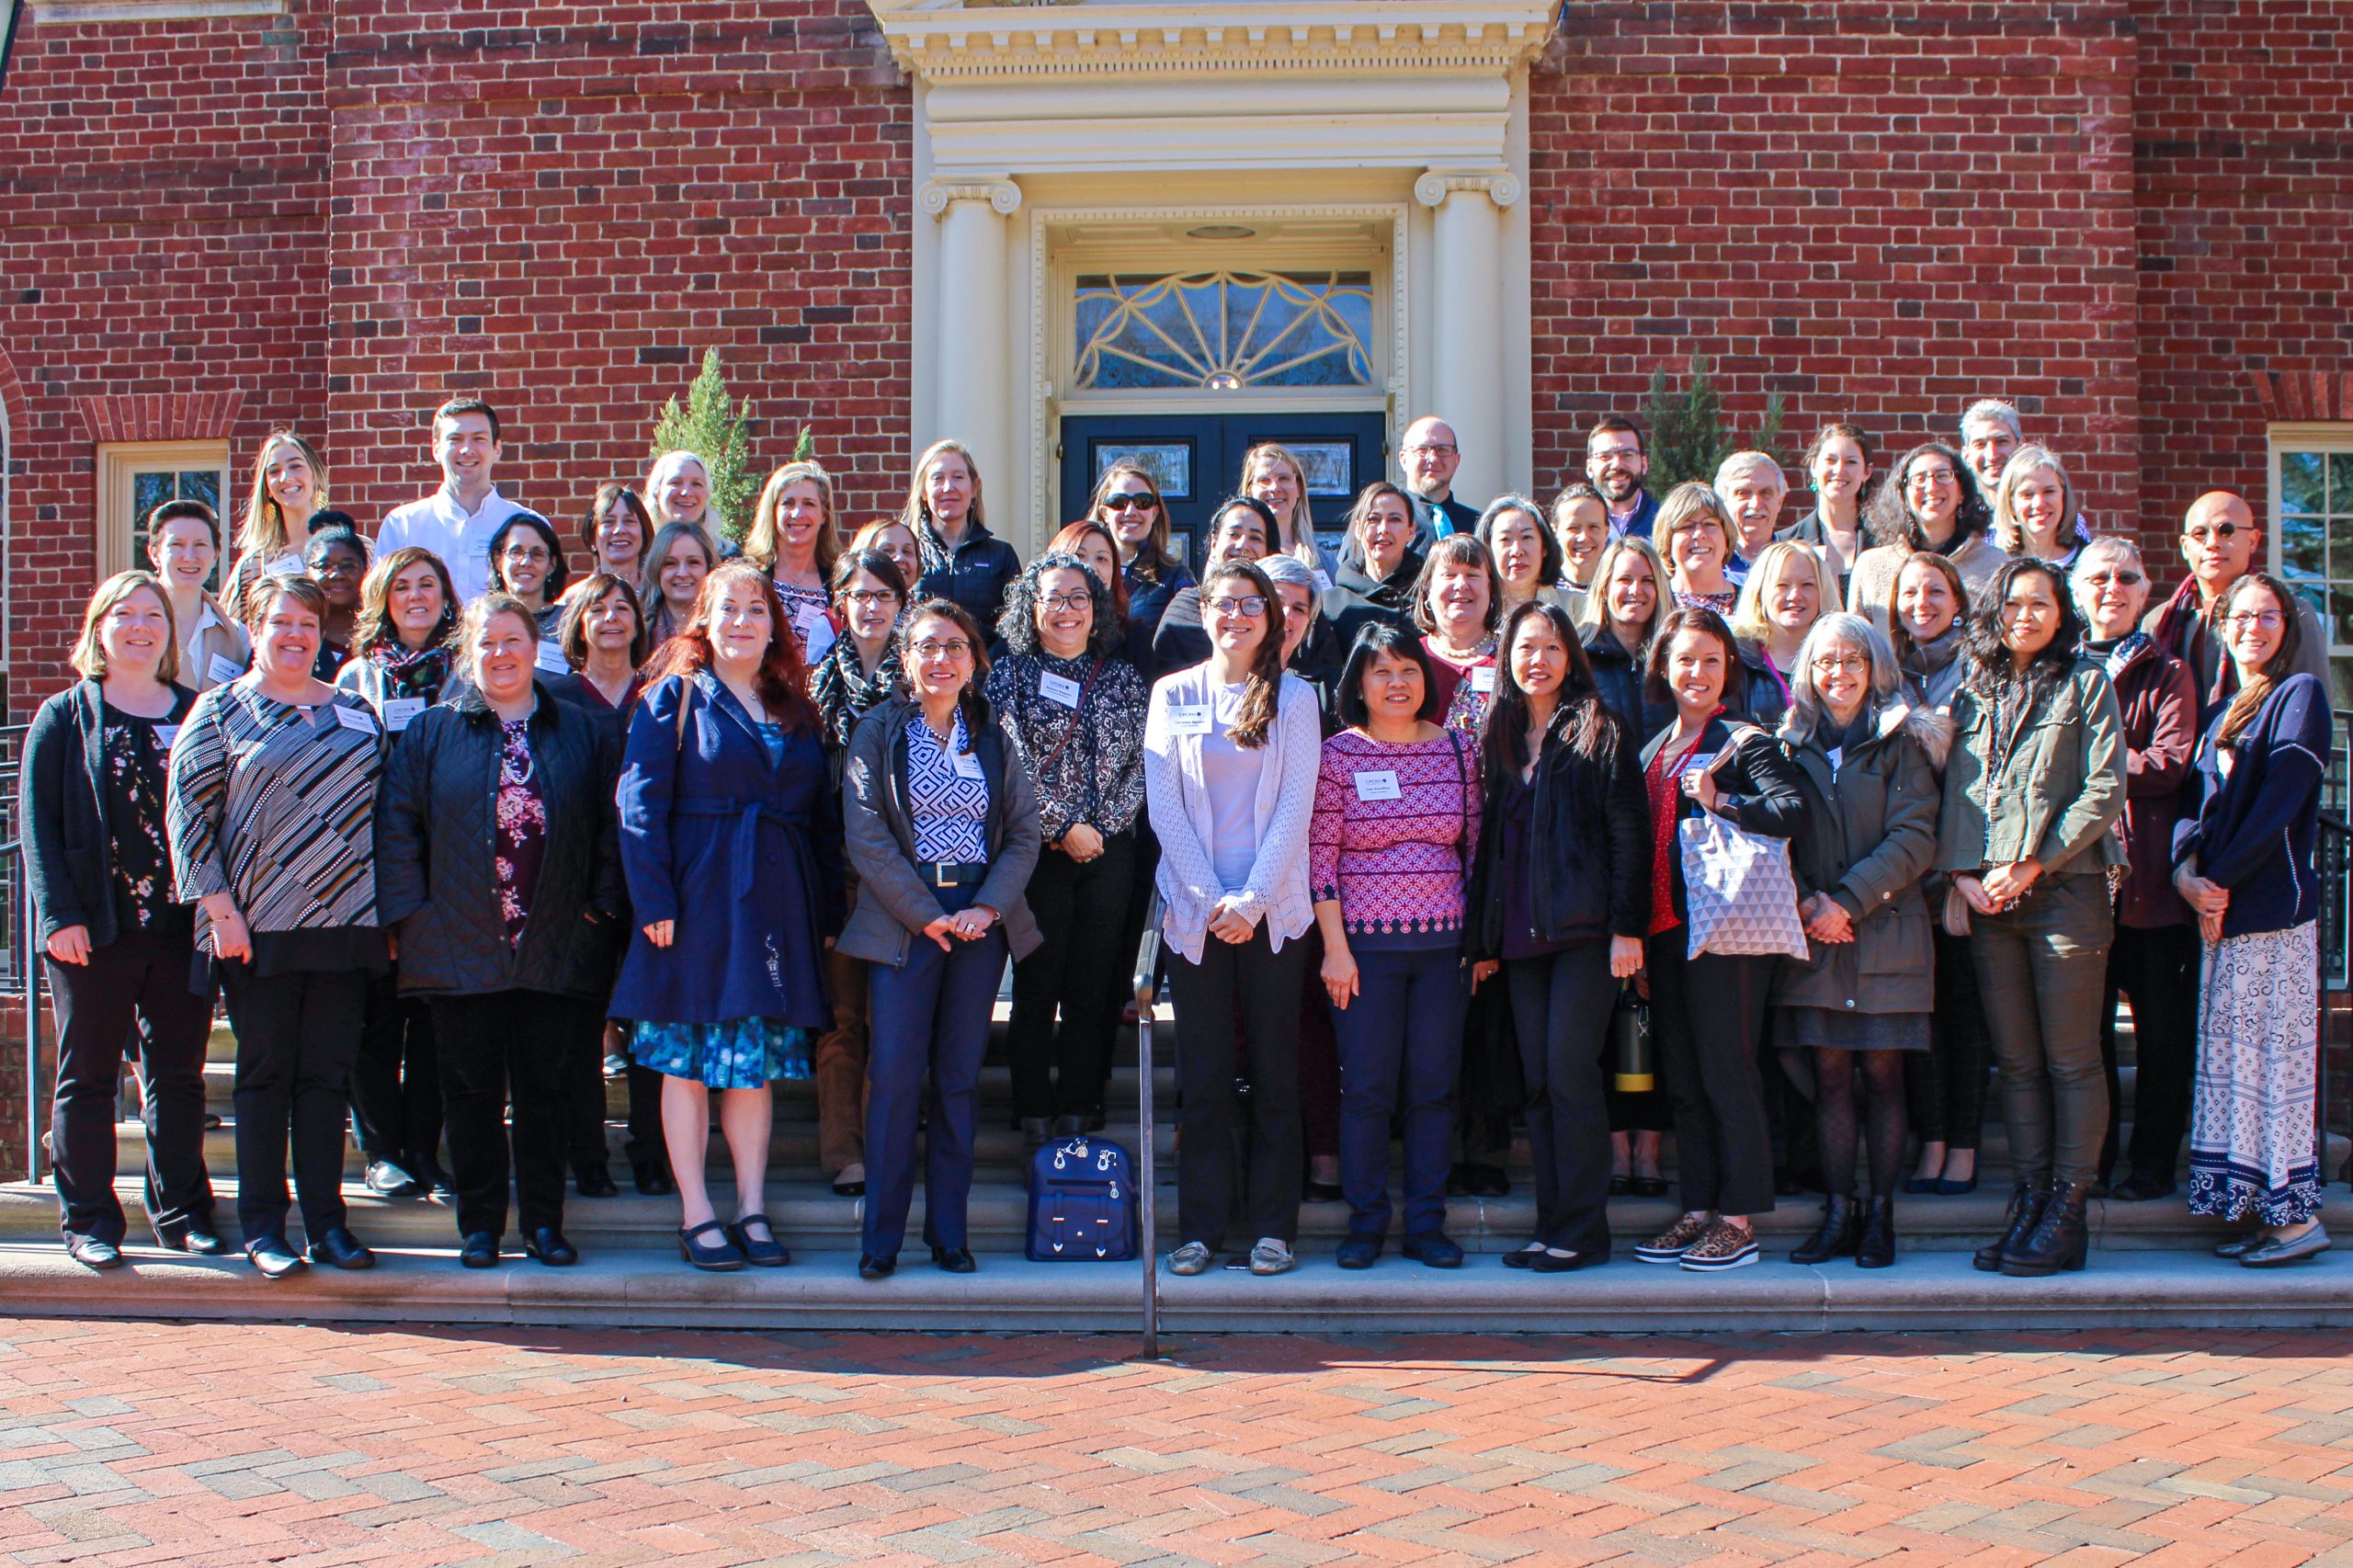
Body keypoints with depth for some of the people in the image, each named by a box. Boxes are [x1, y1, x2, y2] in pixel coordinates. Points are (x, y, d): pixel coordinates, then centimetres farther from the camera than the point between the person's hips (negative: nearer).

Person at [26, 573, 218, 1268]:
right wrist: (60, 913, -12)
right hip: (94, 930, -2)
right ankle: (88, 1219, 15)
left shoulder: (197, 715, 9)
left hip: (181, 926, 2)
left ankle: (180, 1211, 19)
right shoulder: (64, 717, 2)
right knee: (87, 1079, 5)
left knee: (179, 1077, 9)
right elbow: (37, 822, -2)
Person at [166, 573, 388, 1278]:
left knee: (327, 1074, 6)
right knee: (265, 1074, 3)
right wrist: (219, 907, -10)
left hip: (345, 923, 3)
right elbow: (188, 811, -3)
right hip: (259, 927, -3)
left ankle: (326, 1220, 12)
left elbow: (382, 808, 16)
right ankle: (263, 1227, 11)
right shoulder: (220, 710, 1)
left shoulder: (353, 711, 12)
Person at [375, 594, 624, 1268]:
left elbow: (609, 825, 7)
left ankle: (544, 1223, 14)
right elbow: (397, 824, 2)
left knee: (545, 1090, 6)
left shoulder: (580, 733, 9)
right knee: (471, 1092, 4)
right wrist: (409, 909, -5)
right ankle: (480, 1225, 13)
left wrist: (601, 905, -2)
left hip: (554, 950, 1)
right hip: (461, 946, 0)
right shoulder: (432, 732, 6)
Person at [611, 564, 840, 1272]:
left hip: (776, 906, 4)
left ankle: (752, 1211, 12)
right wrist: (653, 901, -14)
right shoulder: (674, 696, 1)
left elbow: (825, 817, 12)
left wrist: (828, 913, 5)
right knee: (689, 1059, 1)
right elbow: (641, 803, -6)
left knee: (757, 1060, 7)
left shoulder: (796, 709, 13)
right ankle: (696, 1215, 7)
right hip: (698, 896, -4)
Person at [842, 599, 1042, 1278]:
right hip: (901, 918, -2)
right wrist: (926, 915, -12)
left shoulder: (994, 737, 11)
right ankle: (880, 1237, 3)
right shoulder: (879, 732, 2)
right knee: (896, 1075, -6)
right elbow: (867, 836, -5)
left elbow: (1024, 832, 7)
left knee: (959, 1076, 4)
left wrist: (989, 907, -9)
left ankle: (949, 1232, 12)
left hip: (982, 915, 2)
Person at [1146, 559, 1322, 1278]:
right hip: (1194, 911, 1)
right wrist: (1211, 899, -8)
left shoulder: (1294, 699, 4)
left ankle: (1273, 1226, 10)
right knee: (1203, 1074, 3)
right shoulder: (1173, 695, 6)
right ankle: (1201, 1226, 9)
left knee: (1274, 1070, 3)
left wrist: (1252, 900, -11)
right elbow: (1164, 807, 0)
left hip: (1273, 912, 0)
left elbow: (1295, 808, -3)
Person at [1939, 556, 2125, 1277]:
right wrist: (1960, 873, -2)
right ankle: (2029, 1204, 11)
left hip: (2066, 891, -4)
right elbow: (1952, 793, 14)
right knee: (2016, 1061, 6)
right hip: (1987, 899, 4)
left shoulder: (2086, 684, 4)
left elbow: (2105, 789, -5)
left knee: (2070, 1059, -2)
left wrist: (2033, 863, -11)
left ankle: (2066, 1214, 1)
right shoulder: (1971, 694, 16)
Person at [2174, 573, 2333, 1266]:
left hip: (2273, 904, -8)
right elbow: (2197, 798, 10)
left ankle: (2298, 1215, -2)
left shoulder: (2300, 695, -3)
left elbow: (2278, 801, -12)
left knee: (2276, 1053, -7)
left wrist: (2222, 878, -14)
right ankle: (2261, 1208, 12)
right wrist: (2187, 870, -8)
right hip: (2220, 909, 8)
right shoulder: (2224, 711, 20)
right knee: (2231, 1053, 7)